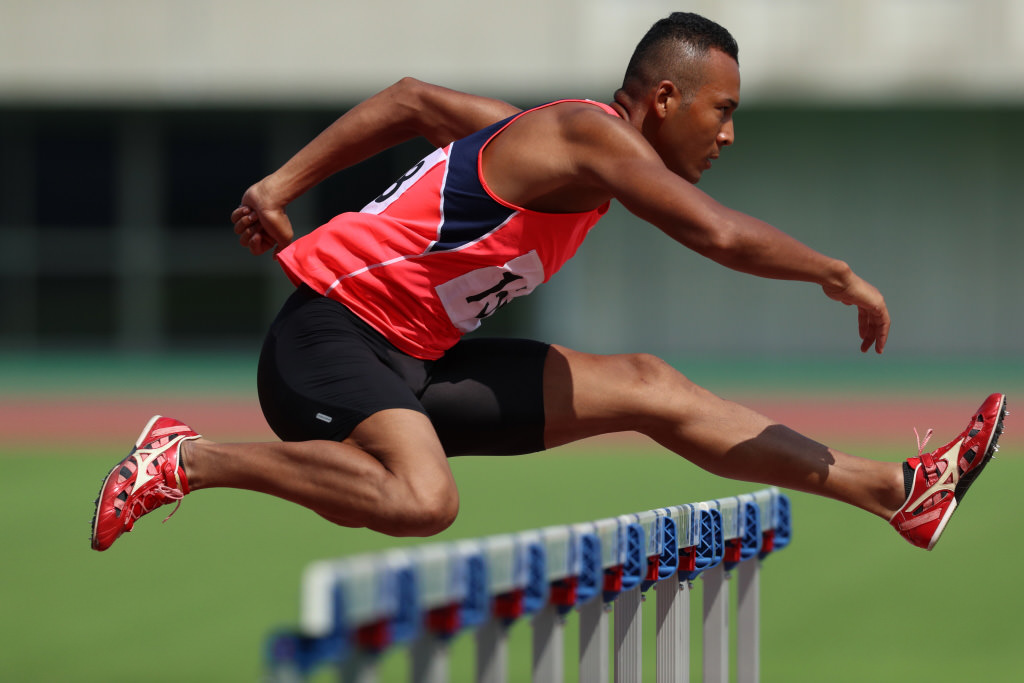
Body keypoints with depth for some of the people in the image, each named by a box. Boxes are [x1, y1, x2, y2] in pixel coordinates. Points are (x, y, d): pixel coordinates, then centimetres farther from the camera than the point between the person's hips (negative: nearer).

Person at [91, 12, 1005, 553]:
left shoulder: (545, 133, 14)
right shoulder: (591, 137, -16)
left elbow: (414, 101, 24)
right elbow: (721, 235, -23)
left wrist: (283, 185, 24)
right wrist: (840, 278, -9)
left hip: (412, 361, 10)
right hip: (332, 337, -10)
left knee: (645, 388, 7)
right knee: (422, 502, -38)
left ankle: (896, 492, 8)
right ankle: (190, 459, -17)